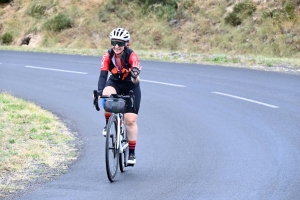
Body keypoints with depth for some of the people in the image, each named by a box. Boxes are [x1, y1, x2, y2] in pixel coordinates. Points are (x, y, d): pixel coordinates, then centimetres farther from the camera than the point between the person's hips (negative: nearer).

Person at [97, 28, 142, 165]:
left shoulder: (131, 56, -26)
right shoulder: (108, 56, -21)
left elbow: (136, 71, -42)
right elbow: (103, 75, -30)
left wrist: (135, 77, -67)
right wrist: (99, 91, -46)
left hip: (131, 88, -1)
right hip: (114, 83, 1)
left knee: (130, 120, -7)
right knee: (107, 95, -36)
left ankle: (131, 153, 7)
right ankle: (108, 124, -12)